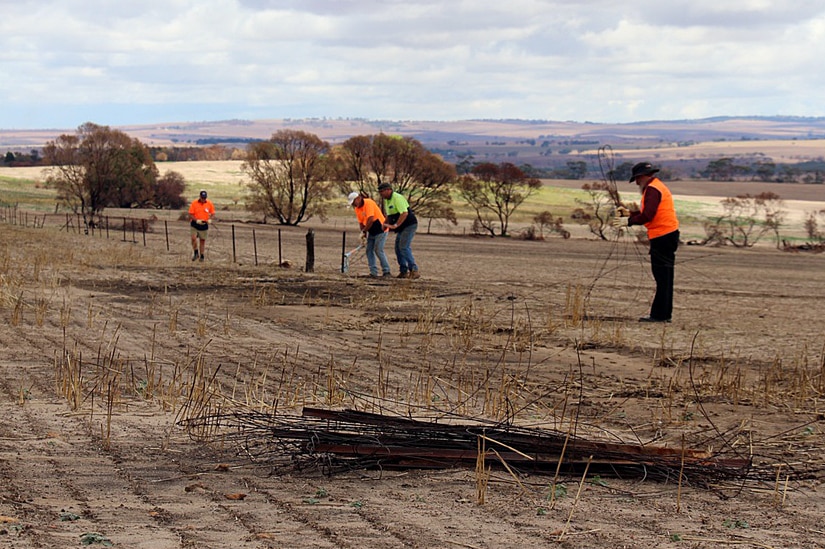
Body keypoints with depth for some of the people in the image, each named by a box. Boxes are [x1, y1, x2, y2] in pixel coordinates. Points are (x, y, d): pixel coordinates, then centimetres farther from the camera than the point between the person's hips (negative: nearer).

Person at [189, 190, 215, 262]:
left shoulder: (209, 203, -2)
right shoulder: (194, 203, -8)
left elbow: (212, 213, 9)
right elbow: (190, 214, -6)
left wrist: (209, 219, -10)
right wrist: (197, 220, -20)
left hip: (204, 225, 1)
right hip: (195, 224, -1)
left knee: (202, 240, 7)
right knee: (193, 238, -12)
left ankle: (201, 255, 18)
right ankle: (196, 253, 8)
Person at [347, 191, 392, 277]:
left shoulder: (368, 203, -19)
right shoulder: (357, 208, 7)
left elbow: (370, 219, -25)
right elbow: (361, 222, 10)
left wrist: (363, 231, -18)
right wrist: (364, 235, -2)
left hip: (380, 229, -9)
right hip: (371, 232, 9)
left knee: (378, 250, -14)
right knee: (369, 250, 3)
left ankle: (386, 272, -8)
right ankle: (373, 272, 4)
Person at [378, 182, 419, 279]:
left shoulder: (397, 198, -18)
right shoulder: (387, 200, 14)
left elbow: (404, 213, -27)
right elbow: (389, 215, 25)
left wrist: (395, 225, -27)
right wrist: (385, 224, 6)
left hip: (409, 225, -10)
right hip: (402, 228, 10)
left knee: (404, 247, -17)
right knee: (398, 248, 9)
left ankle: (414, 270, -17)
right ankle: (404, 271, 13)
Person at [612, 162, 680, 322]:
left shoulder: (652, 189, -12)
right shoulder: (657, 187, 20)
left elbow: (647, 216, -21)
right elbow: (648, 213, 22)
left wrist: (628, 221, -12)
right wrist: (630, 214, 18)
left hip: (663, 236, -10)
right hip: (668, 235, 10)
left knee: (663, 277, -8)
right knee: (664, 277, 11)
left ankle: (660, 314, -6)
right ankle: (664, 314, 15)